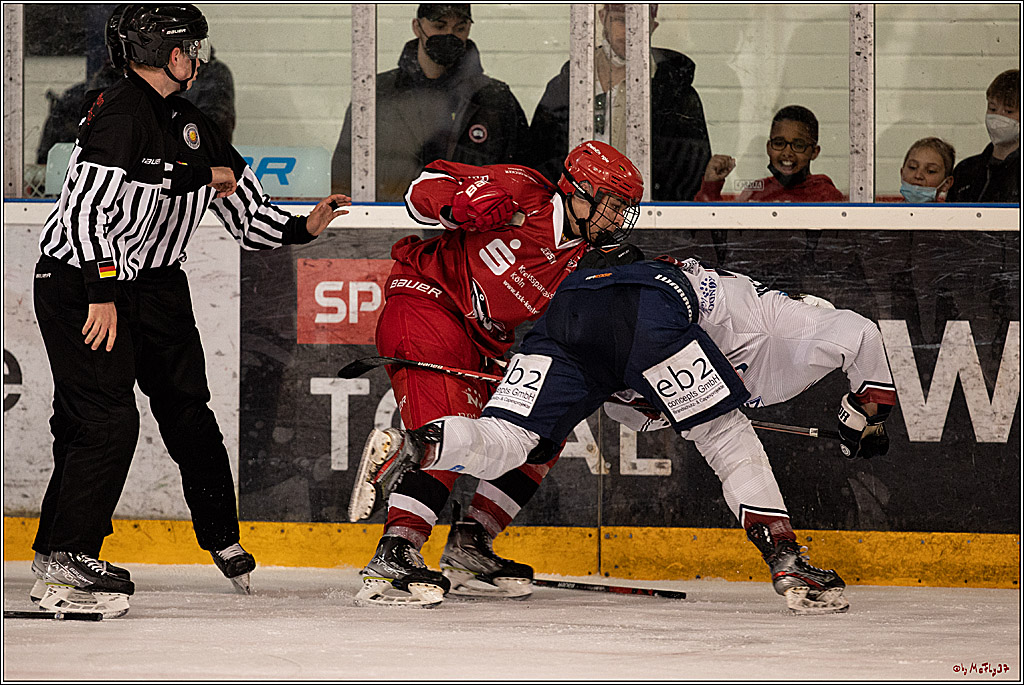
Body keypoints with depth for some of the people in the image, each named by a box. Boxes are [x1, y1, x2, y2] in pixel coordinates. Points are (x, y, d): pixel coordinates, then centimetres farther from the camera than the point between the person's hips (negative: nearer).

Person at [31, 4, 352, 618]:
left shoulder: (193, 127, 10)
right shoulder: (119, 114, -19)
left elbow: (245, 215, 17)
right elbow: (85, 209, -25)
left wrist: (301, 228, 3)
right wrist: (101, 294, -27)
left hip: (154, 282, 9)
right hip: (81, 280, -9)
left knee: (188, 409, 13)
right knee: (106, 420, -17)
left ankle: (223, 538, 27)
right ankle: (66, 558, -14)